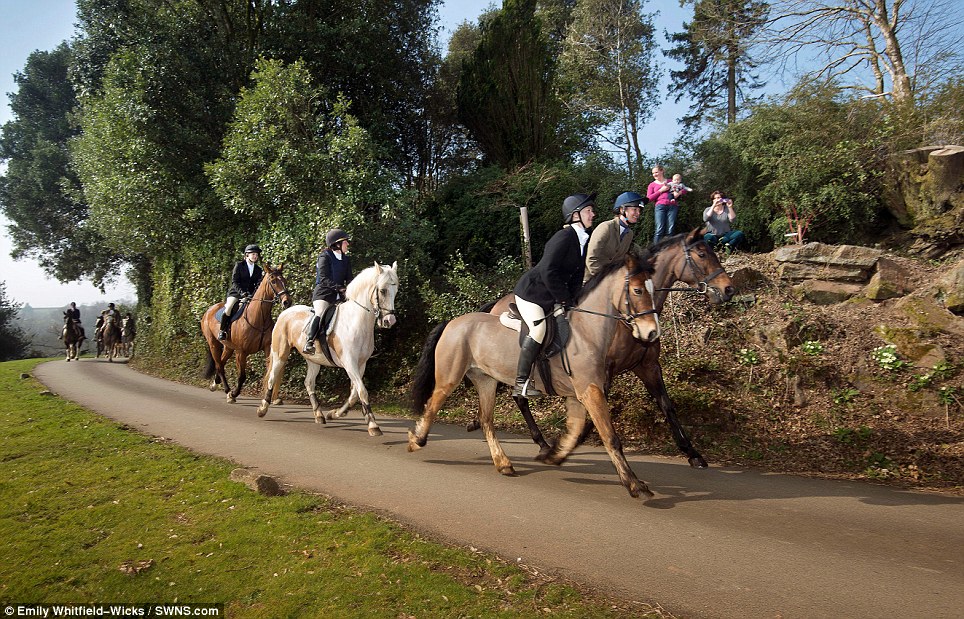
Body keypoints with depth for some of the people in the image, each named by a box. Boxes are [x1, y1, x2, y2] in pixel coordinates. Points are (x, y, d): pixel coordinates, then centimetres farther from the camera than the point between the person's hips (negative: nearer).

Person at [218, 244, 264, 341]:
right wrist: (241, 292, -20)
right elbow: (234, 282, -7)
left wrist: (254, 294, -13)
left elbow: (258, 284, 6)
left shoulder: (258, 270, 11)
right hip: (236, 292, -4)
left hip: (250, 294, 4)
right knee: (228, 307, -25)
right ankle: (222, 330, -12)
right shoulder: (239, 265, 0)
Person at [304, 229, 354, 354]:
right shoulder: (325, 257, -6)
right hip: (323, 294, -7)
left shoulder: (346, 260, 13)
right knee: (320, 313, -29)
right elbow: (324, 279, -15)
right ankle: (309, 342, -30)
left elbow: (349, 279, 10)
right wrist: (339, 287, -26)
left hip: (339, 296, 7)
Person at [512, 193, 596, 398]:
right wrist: (564, 299, -18)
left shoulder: (584, 240, 6)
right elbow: (548, 272, -27)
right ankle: (521, 383, -19)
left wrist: (567, 300, -3)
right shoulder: (564, 237, -21)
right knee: (539, 328, -26)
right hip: (531, 292, -9)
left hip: (550, 296, 9)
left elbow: (578, 276, 9)